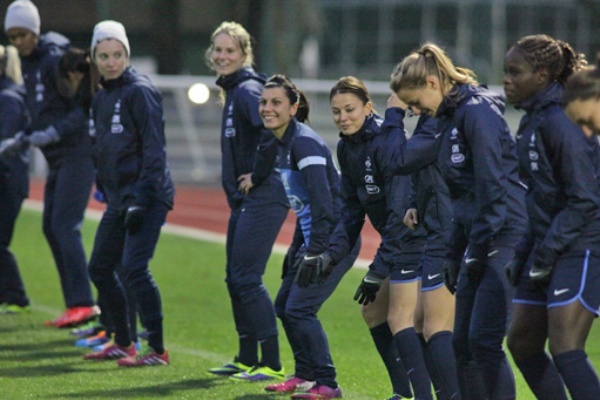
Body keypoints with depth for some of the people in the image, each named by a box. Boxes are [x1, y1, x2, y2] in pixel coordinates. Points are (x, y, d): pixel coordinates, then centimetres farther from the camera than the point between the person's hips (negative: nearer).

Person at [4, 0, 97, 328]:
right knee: (51, 227, 9)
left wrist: (53, 133, -25)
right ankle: (74, 303, 12)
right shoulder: (28, 63, 13)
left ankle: (83, 304, -16)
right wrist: (23, 137, 12)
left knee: (65, 225, -14)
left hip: (76, 153, -10)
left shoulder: (54, 58, -14)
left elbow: (83, 107, -19)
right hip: (57, 158, 10)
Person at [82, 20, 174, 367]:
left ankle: (157, 350, -11)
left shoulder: (140, 91, -10)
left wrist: (140, 199, -21)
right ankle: (123, 343, 25)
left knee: (134, 268, -16)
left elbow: (154, 149, -15)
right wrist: (106, 189, 14)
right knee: (100, 269, 13)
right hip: (118, 199, 9)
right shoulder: (102, 98, 15)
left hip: (148, 197, -9)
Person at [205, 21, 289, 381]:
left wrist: (258, 174, -21)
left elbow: (273, 129, -31)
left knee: (246, 277, -10)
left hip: (262, 199, -10)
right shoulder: (232, 90, 16)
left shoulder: (247, 89, -14)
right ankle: (247, 360, 24)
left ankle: (272, 364, -7)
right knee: (235, 278, 15)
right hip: (244, 199, 10)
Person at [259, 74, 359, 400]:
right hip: (313, 239, 10)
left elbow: (323, 202, -24)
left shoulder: (304, 143, -18)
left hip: (333, 240, -10)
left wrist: (315, 253, -25)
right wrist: (296, 248, 21)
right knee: (284, 305, 15)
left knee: (299, 309, -12)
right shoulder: (283, 144, 12)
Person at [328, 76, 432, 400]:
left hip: (415, 237, -10)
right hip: (396, 239, 10)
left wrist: (378, 271, -24)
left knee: (399, 319, -14)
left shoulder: (387, 140, -23)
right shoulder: (347, 147, 4)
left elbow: (399, 209, -25)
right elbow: (352, 206, 12)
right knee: (373, 310, 15)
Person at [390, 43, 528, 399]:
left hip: (505, 236, -10)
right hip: (480, 239, 10)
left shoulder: (477, 112, -12)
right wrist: (455, 252, 19)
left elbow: (492, 185, -17)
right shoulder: (450, 117, 17)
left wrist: (480, 247, -16)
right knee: (463, 343, 8)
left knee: (484, 340, -14)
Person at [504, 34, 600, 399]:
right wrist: (525, 253, 13)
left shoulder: (561, 122, -16)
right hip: (547, 249, 10)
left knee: (565, 351, -15)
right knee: (523, 344, 11)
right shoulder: (533, 121, 13)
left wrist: (546, 252, -18)